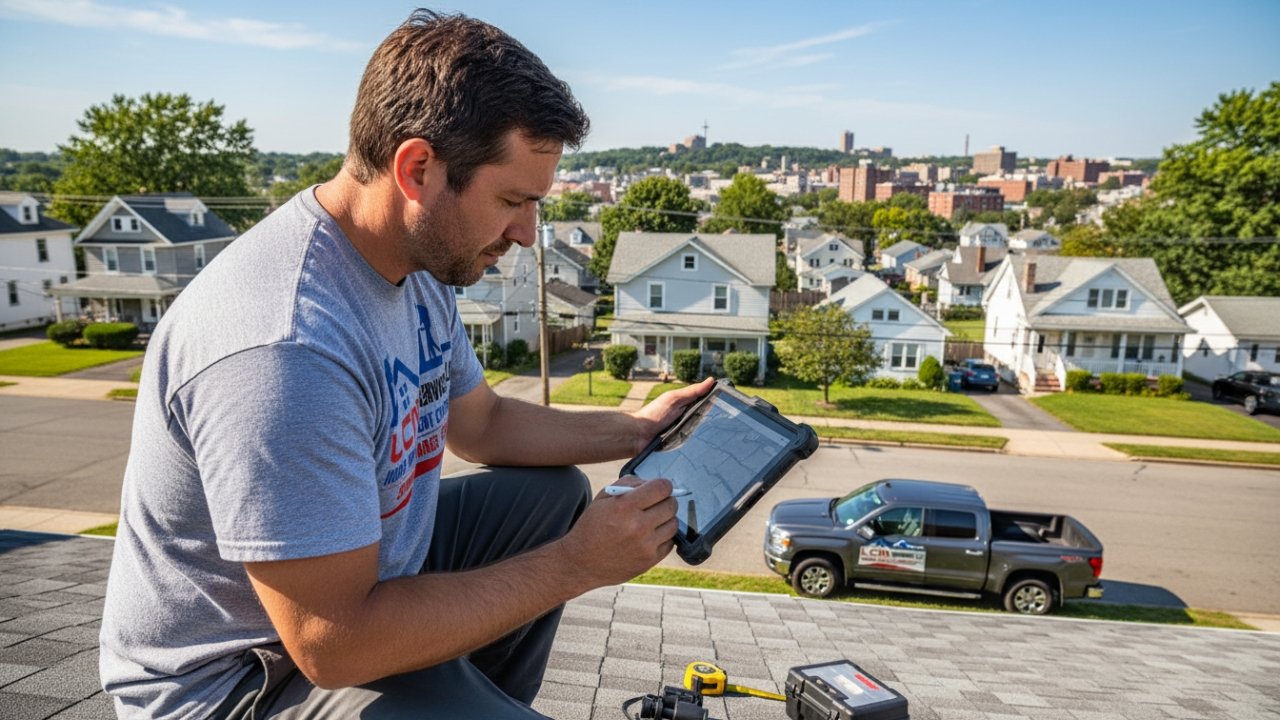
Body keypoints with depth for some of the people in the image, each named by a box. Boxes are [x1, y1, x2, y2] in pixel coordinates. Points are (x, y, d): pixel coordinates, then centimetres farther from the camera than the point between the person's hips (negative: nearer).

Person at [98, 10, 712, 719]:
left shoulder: (419, 264, -4)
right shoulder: (282, 348, -33)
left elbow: (481, 422, 11)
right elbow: (331, 644, -29)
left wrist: (633, 431, 1)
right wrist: (575, 565, -24)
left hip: (366, 558, 9)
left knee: (555, 492, 13)